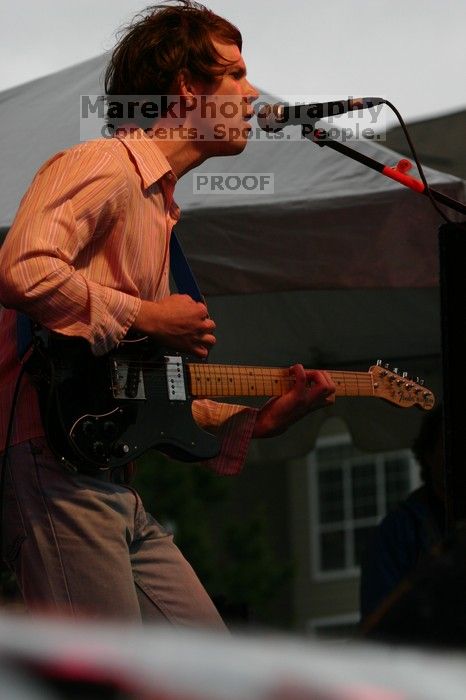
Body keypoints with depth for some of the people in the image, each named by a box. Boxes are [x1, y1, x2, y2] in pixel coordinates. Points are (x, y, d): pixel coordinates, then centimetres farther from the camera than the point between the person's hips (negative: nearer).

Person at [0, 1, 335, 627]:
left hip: (116, 487, 10)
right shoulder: (103, 167, -6)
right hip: (56, 466, -10)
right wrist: (146, 318, -13)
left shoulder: (160, 205, 26)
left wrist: (261, 419, 15)